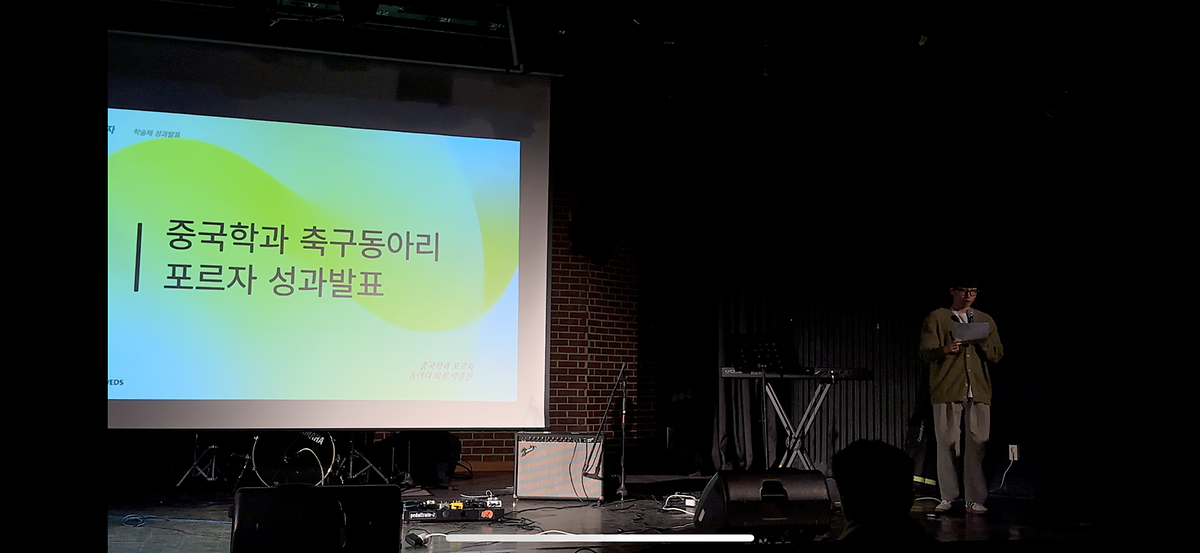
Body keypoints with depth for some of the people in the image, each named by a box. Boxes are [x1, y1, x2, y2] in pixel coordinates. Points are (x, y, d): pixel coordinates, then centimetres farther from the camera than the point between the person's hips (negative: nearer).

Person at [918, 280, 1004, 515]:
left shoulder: (985, 321, 17)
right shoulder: (936, 318, 7)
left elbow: (998, 354, 10)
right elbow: (926, 353, -3)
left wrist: (982, 342, -11)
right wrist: (946, 350, -24)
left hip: (978, 391, 2)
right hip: (947, 390, -2)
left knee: (976, 446, -3)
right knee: (947, 445, -2)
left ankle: (975, 499, 0)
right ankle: (947, 497, 6)